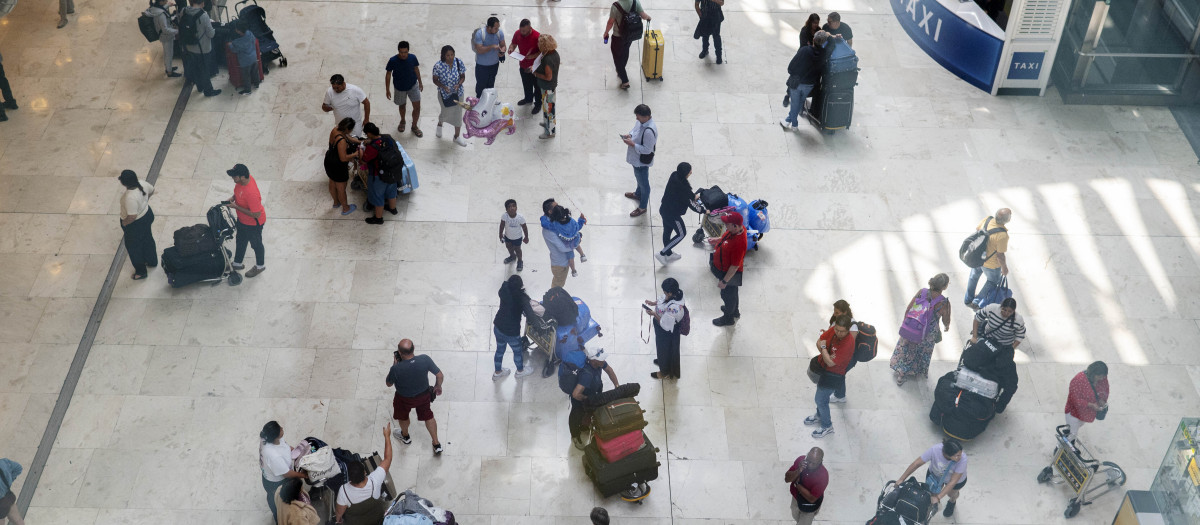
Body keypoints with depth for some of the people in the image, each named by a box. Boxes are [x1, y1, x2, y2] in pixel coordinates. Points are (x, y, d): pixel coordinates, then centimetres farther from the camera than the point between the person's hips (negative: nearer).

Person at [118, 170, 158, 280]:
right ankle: (152, 262, 55)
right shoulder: (143, 184, -19)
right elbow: (152, 190, 4)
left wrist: (124, 223, -15)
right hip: (147, 214, 8)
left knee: (133, 246, 18)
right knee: (147, 239, 31)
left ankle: (141, 272, 36)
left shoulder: (130, 197, -41)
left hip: (136, 224, -8)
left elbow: (132, 216, -36)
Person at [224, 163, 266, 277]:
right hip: (242, 220, 8)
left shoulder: (251, 193, -43)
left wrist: (236, 207, -30)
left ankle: (260, 266, 45)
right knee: (241, 241, 29)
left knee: (256, 244, 19)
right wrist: (233, 198, -10)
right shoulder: (243, 179, -17)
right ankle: (237, 263, 52)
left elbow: (256, 214, -34)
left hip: (253, 223, -8)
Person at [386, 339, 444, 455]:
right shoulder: (424, 359, -31)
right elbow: (440, 375, -17)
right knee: (428, 416, 29)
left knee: (402, 416, 31)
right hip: (424, 395, 2)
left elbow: (389, 384, -15)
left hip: (405, 399, -2)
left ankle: (405, 437, 59)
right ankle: (437, 445, 40)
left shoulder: (396, 369, -37)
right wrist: (438, 386, 4)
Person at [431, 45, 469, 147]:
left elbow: (463, 77, -4)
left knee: (458, 114, 12)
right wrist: (443, 87, -27)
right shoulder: (438, 66, -23)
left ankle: (457, 137, 32)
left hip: (457, 93, 2)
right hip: (444, 93, -2)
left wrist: (459, 84, -24)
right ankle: (439, 125, 57)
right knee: (446, 113, 19)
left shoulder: (459, 63, -17)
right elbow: (435, 80, -10)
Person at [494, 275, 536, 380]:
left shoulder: (504, 290, -12)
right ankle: (520, 370, 48)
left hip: (497, 327, 6)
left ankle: (497, 372, 48)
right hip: (511, 331, -6)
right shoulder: (521, 297, -28)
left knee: (500, 349, 28)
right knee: (518, 351, 23)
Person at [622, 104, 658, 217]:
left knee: (643, 183, 13)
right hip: (636, 158, 9)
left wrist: (632, 144, -30)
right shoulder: (640, 121, -11)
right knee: (639, 178, 34)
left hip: (642, 161, -9)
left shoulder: (649, 131, -38)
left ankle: (642, 207, 33)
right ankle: (638, 194, 61)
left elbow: (647, 150, -32)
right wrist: (630, 135, -9)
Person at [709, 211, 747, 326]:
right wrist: (718, 239, 1)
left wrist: (724, 281, -25)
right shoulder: (735, 230, -16)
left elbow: (735, 266, -32)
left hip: (729, 273, -8)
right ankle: (734, 311, 57)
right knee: (732, 292, 32)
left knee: (728, 294, 19)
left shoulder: (738, 243, -42)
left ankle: (728, 318, 45)